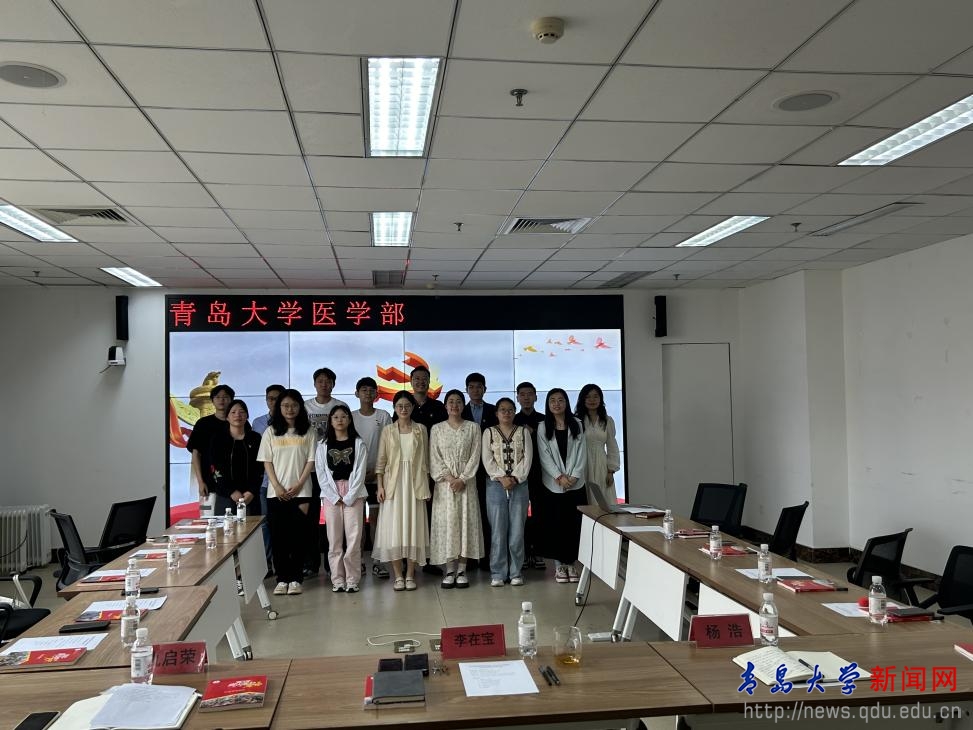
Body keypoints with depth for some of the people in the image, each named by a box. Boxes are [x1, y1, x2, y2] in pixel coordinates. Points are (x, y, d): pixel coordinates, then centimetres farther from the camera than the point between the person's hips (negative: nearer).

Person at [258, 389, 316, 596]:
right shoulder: (271, 431, 6)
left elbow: (311, 461, 1)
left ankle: (296, 579, 7)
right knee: (278, 536, 2)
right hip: (276, 492, 1)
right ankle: (282, 579, 9)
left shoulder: (308, 431, 4)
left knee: (298, 536, 0)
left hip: (300, 492, -1)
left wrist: (298, 485, -9)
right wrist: (277, 487, -7)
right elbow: (267, 462, 4)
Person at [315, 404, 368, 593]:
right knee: (334, 539, 2)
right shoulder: (323, 445, 8)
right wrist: (335, 497, -8)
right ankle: (337, 580, 8)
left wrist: (349, 497, -10)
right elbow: (321, 474, 2)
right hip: (330, 495, 1)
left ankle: (352, 579, 3)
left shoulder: (358, 444, 4)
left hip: (353, 494, -1)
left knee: (353, 538, -4)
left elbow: (360, 472, -1)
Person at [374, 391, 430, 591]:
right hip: (393, 483, 0)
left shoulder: (420, 430, 7)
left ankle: (410, 575, 8)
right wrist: (380, 486, -4)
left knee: (414, 527, 1)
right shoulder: (387, 430, 6)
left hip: (414, 484, 0)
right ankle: (398, 576, 5)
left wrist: (426, 487, 2)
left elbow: (425, 461, 7)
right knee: (393, 528, -2)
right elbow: (381, 461, 4)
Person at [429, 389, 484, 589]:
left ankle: (462, 570, 6)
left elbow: (475, 457, -1)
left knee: (466, 522, -1)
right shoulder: (437, 429, 6)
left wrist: (462, 479, -11)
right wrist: (449, 478, -11)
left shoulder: (473, 428, 5)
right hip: (444, 483, 0)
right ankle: (449, 570, 5)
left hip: (466, 482, 0)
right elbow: (434, 459, 1)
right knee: (446, 523, -1)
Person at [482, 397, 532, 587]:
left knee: (517, 531, 2)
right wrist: (501, 478, -13)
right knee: (498, 531, 0)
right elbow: (487, 460, -2)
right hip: (496, 485, -1)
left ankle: (516, 572, 11)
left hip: (519, 485, 1)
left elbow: (527, 458, 1)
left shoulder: (523, 432, 9)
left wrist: (516, 478, -11)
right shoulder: (489, 432, 6)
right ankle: (498, 573, 7)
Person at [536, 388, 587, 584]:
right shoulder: (543, 428, 3)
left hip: (576, 484, 1)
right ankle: (559, 565, 9)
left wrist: (574, 475, -10)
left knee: (574, 524, 2)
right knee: (555, 524, 0)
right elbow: (544, 456, -3)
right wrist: (559, 476, -13)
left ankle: (570, 564, 12)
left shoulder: (576, 425, 7)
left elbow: (581, 453, 2)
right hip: (553, 484, -1)